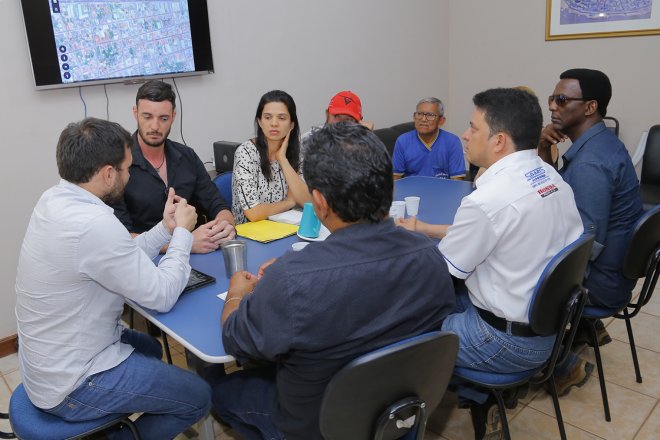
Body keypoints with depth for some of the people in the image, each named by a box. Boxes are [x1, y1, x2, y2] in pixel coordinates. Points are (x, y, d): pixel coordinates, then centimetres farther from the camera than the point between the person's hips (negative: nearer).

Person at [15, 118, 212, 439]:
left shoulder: (55, 200, -3)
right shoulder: (94, 224, -32)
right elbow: (162, 296, -22)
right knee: (198, 397, 3)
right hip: (71, 385, -9)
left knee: (150, 346, 31)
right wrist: (182, 231, -10)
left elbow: (124, 260, 8)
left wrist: (166, 228, 3)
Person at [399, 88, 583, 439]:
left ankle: (478, 398, 20)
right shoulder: (550, 176, -1)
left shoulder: (487, 200, -27)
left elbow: (440, 272, -13)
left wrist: (410, 236, 5)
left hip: (509, 341, -8)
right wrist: (425, 228, 12)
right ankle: (482, 398, 21)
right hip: (549, 318, 8)